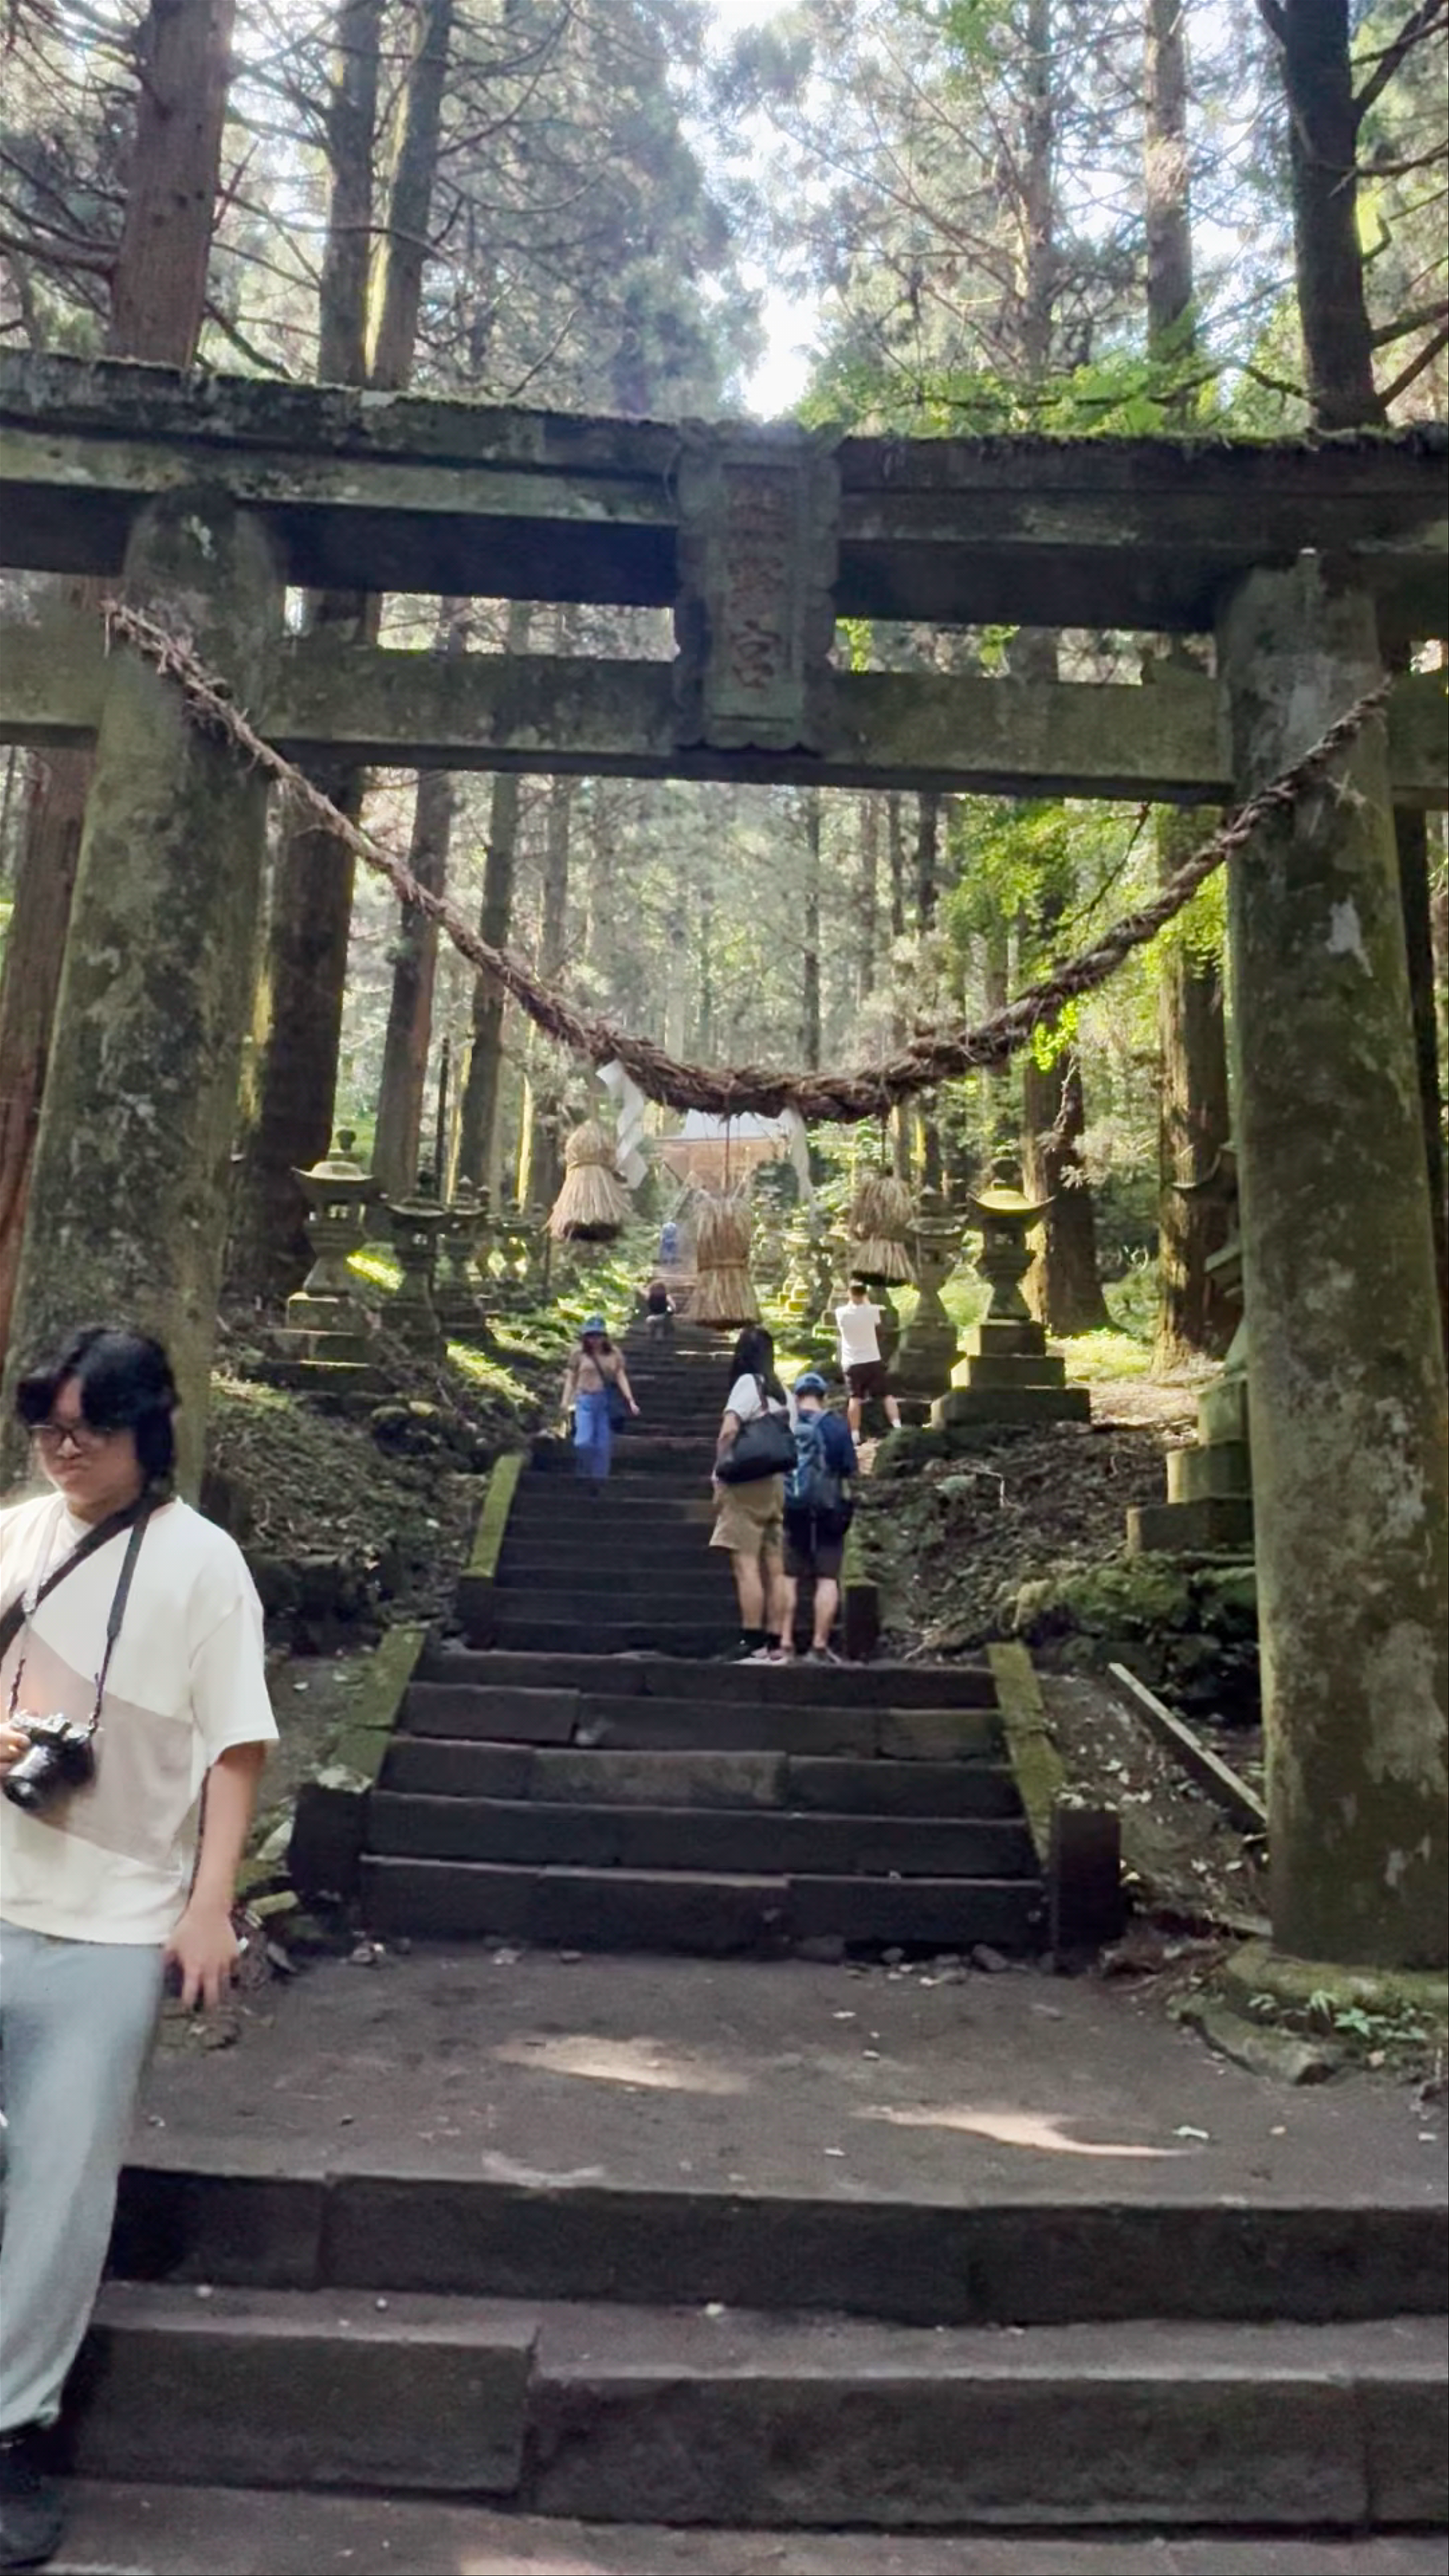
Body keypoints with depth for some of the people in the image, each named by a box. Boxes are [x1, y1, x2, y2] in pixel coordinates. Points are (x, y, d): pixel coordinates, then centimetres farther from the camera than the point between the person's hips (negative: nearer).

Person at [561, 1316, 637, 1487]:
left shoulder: (614, 1354, 5)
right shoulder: (578, 1353, 2)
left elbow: (621, 1377, 3)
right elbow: (571, 1378, 6)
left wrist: (630, 1400, -6)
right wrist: (566, 1402, 1)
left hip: (608, 1402, 2)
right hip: (586, 1400, -2)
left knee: (604, 1444, 2)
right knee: (584, 1442, -14)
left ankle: (598, 1480, 15)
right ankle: (581, 1472, 14)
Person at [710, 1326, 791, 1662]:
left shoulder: (747, 1383, -6)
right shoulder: (782, 1392, 14)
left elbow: (729, 1431, -18)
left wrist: (720, 1478, -12)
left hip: (746, 1484, -7)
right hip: (775, 1485, 7)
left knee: (747, 1565, -8)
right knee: (774, 1568, 7)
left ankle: (754, 1644, -12)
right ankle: (776, 1644, 9)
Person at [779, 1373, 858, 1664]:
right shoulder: (836, 1425, -3)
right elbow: (849, 1470, -4)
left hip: (789, 1510, 3)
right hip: (827, 1511, -2)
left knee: (788, 1577, 9)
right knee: (827, 1579, 1)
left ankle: (785, 1644, 5)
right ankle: (819, 1647, -3)